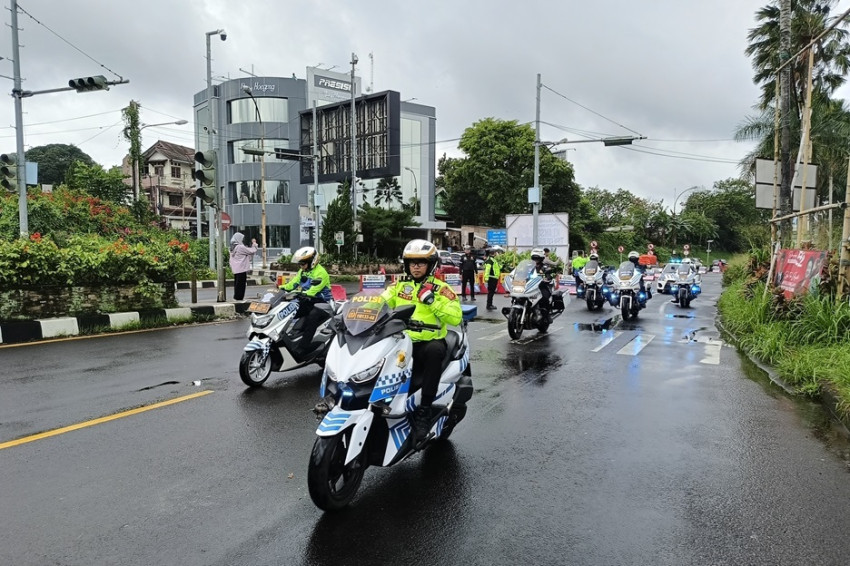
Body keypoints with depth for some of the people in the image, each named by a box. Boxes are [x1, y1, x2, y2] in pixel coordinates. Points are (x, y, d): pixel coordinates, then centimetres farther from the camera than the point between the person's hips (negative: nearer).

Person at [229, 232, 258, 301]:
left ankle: (236, 298, 19)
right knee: (241, 285, -4)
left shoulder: (233, 247, 12)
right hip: (241, 269, -9)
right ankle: (238, 298, -1)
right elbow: (252, 251, -10)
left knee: (237, 285, 14)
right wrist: (254, 244, 7)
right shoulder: (240, 247, -16)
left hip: (235, 270, 9)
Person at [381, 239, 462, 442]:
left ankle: (424, 411, -31)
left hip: (429, 342, -3)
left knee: (435, 350, -37)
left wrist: (433, 301, -17)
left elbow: (456, 318, -8)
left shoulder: (440, 288, 3)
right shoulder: (399, 286, 14)